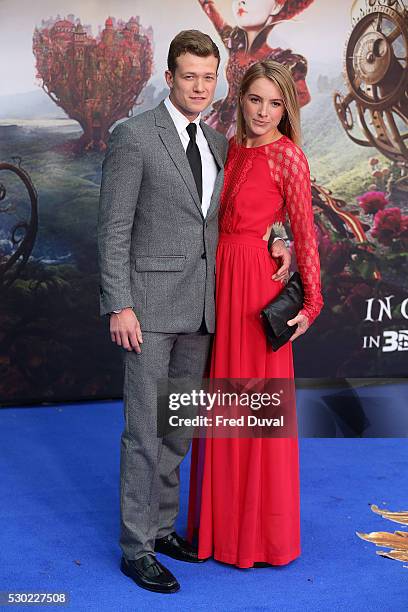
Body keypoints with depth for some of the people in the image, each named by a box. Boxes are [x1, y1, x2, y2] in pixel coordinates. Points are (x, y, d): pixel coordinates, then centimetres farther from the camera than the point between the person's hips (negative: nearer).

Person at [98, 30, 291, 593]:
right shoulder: (133, 136, -6)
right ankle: (136, 547, 13)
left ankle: (162, 526, 30)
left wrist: (275, 240, 0)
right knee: (145, 429, 0)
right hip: (151, 304, -6)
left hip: (201, 308, 6)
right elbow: (113, 228, -9)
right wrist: (119, 306, -15)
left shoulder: (219, 144, 13)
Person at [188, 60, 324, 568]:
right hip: (219, 278, 7)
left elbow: (305, 233, -9)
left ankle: (261, 529, 21)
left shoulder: (287, 156, -9)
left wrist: (311, 302, -10)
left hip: (259, 283, -7)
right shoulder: (231, 149, 10)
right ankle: (224, 515, 32)